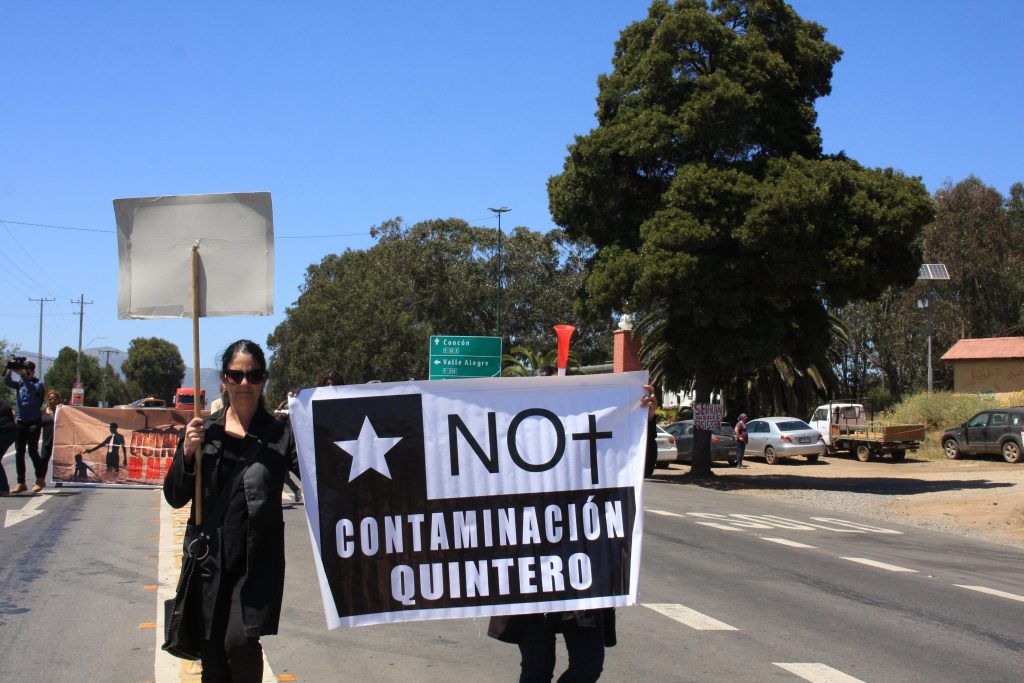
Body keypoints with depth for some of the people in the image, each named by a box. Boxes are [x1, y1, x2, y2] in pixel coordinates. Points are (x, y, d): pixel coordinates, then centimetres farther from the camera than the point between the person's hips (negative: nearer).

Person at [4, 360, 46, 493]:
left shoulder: (38, 383, -2)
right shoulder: (20, 383, 9)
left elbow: (34, 389, -25)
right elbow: (7, 382, -9)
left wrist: (23, 376, -30)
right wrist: (9, 370, -25)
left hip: (34, 421, -5)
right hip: (21, 422, 5)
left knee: (33, 451, -8)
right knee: (19, 453, 3)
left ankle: (40, 479, 6)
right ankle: (21, 483, 8)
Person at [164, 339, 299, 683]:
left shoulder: (278, 434, -1)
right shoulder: (204, 430, 6)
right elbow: (175, 498, 6)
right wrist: (187, 453, -9)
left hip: (258, 560, -3)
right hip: (210, 557, 3)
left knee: (240, 642, -18)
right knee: (211, 655, 8)